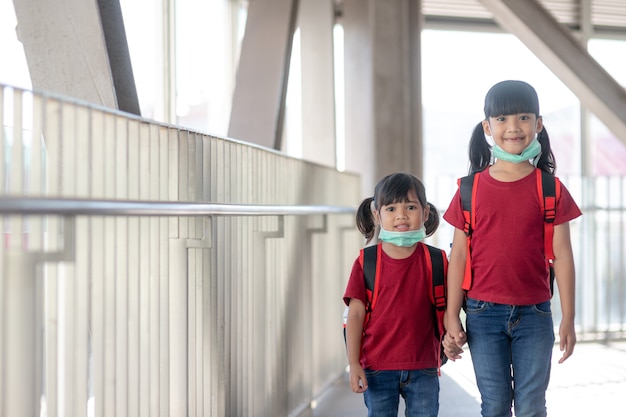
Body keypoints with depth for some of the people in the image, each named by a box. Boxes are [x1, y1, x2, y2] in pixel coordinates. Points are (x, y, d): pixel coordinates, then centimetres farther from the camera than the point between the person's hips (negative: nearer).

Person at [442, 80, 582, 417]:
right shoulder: (471, 189, 0)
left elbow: (562, 255, -1)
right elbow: (458, 255, 1)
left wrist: (568, 319, -3)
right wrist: (451, 318, -1)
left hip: (534, 313, 0)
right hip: (484, 314, 0)